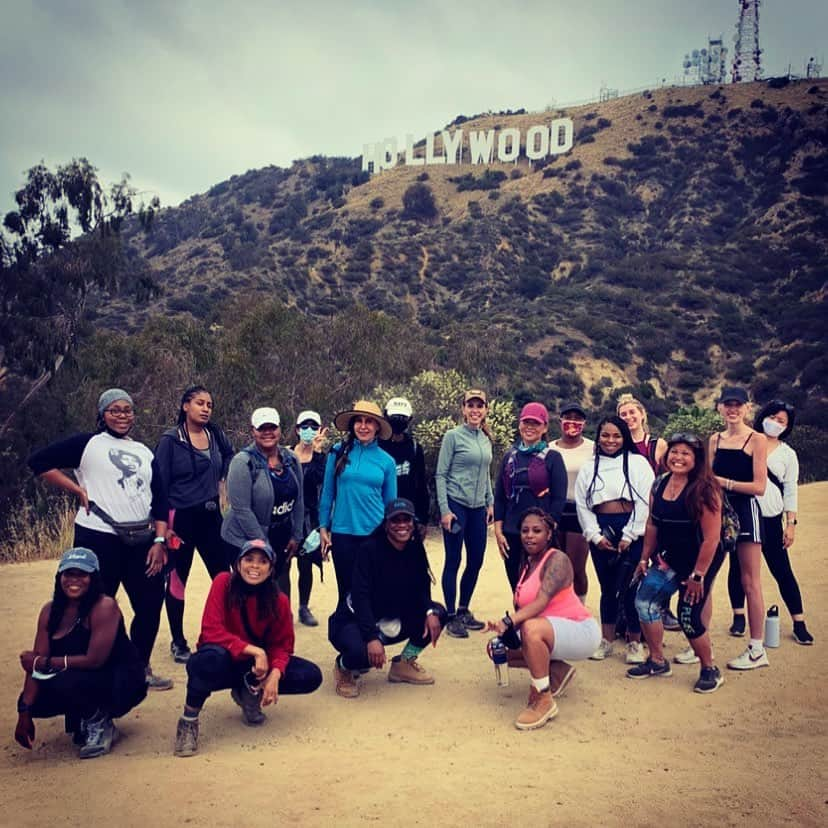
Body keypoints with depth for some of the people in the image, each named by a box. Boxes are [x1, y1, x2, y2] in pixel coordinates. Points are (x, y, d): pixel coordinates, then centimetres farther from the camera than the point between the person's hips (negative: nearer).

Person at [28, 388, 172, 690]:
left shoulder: (145, 452, 15)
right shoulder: (88, 443, 1)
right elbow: (39, 462, -3)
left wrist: (160, 540, 3)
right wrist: (78, 490, -7)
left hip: (142, 541, 5)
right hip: (98, 539, -5)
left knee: (151, 605, 8)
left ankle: (140, 669, 26)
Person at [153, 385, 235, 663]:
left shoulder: (216, 435, 4)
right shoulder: (171, 440, -9)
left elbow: (229, 455, 26)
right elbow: (160, 483, -9)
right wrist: (162, 523, -12)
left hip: (211, 517, 4)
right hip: (181, 518, -4)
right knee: (177, 580, 7)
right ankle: (178, 642, 20)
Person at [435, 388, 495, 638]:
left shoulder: (486, 439, 11)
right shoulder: (453, 436, -7)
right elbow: (441, 475, -8)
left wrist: (490, 503, 13)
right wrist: (444, 510, -13)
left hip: (478, 508, 6)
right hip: (456, 505, -6)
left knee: (476, 561, 10)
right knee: (453, 561, 0)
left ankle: (464, 611, 25)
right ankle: (451, 617, 9)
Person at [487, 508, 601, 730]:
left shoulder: (557, 559, -17)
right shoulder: (526, 564, 8)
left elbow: (542, 602, -31)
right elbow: (520, 606, 5)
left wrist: (508, 622, -43)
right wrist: (503, 628, -14)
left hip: (581, 631, -9)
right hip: (554, 633, 9)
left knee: (531, 629, -36)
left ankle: (544, 701, -20)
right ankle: (558, 670, 15)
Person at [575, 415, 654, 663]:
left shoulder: (638, 463, 2)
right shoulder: (588, 468, 11)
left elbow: (645, 501, -5)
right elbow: (582, 505, 7)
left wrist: (629, 536, -9)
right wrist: (595, 536, -4)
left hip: (631, 531, -3)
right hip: (601, 532, 3)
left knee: (630, 587, -3)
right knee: (607, 587, 9)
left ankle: (634, 643, 12)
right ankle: (606, 640, 21)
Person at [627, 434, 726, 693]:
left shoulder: (704, 490, -19)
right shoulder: (660, 484, 1)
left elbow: (711, 538, -19)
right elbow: (653, 525, 9)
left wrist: (698, 575, -18)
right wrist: (645, 558, 9)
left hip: (699, 561, -7)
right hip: (667, 559, 7)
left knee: (689, 617, -4)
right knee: (644, 601, 2)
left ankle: (710, 671, 21)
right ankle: (658, 662, 20)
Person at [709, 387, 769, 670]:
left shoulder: (756, 439, -5)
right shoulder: (715, 439, 11)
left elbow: (759, 486, -11)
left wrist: (724, 482, -16)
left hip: (745, 511, -5)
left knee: (750, 582, 1)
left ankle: (757, 650, 11)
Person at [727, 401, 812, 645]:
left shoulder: (788, 454, 7)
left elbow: (790, 491, 7)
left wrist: (791, 523, 0)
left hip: (770, 519, 0)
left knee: (782, 570, 0)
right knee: (737, 567, 6)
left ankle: (799, 623, 10)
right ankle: (739, 617, 21)